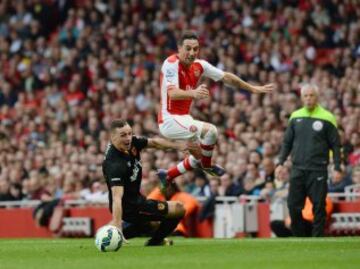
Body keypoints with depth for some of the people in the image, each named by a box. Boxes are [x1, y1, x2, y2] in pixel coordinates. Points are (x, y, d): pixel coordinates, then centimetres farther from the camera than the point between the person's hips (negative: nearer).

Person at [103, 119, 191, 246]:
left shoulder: (131, 142, -10)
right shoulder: (114, 164, -34)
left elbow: (153, 142, 8)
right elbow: (117, 197, -43)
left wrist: (178, 146, -1)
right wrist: (117, 224, -53)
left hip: (135, 198, 9)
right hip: (128, 206, -9)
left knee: (149, 226, 35)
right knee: (178, 209, -4)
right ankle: (154, 243, 11)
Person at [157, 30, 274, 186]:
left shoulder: (199, 65, 3)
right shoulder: (171, 64, -20)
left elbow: (226, 77, 12)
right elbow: (172, 93, -34)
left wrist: (253, 89, 15)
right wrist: (193, 93, -54)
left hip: (183, 118, 9)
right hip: (170, 119, -9)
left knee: (200, 157, 20)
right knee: (210, 130, -27)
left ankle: (167, 176, 34)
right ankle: (206, 166, -3)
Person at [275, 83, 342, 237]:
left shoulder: (327, 118, -1)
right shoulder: (295, 117, 9)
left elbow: (335, 145, 0)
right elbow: (287, 142, 15)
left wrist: (337, 168, -7)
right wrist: (281, 163, 5)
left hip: (318, 171, -3)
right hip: (298, 170, 3)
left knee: (318, 207, -2)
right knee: (293, 206, 0)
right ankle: (299, 237, 12)